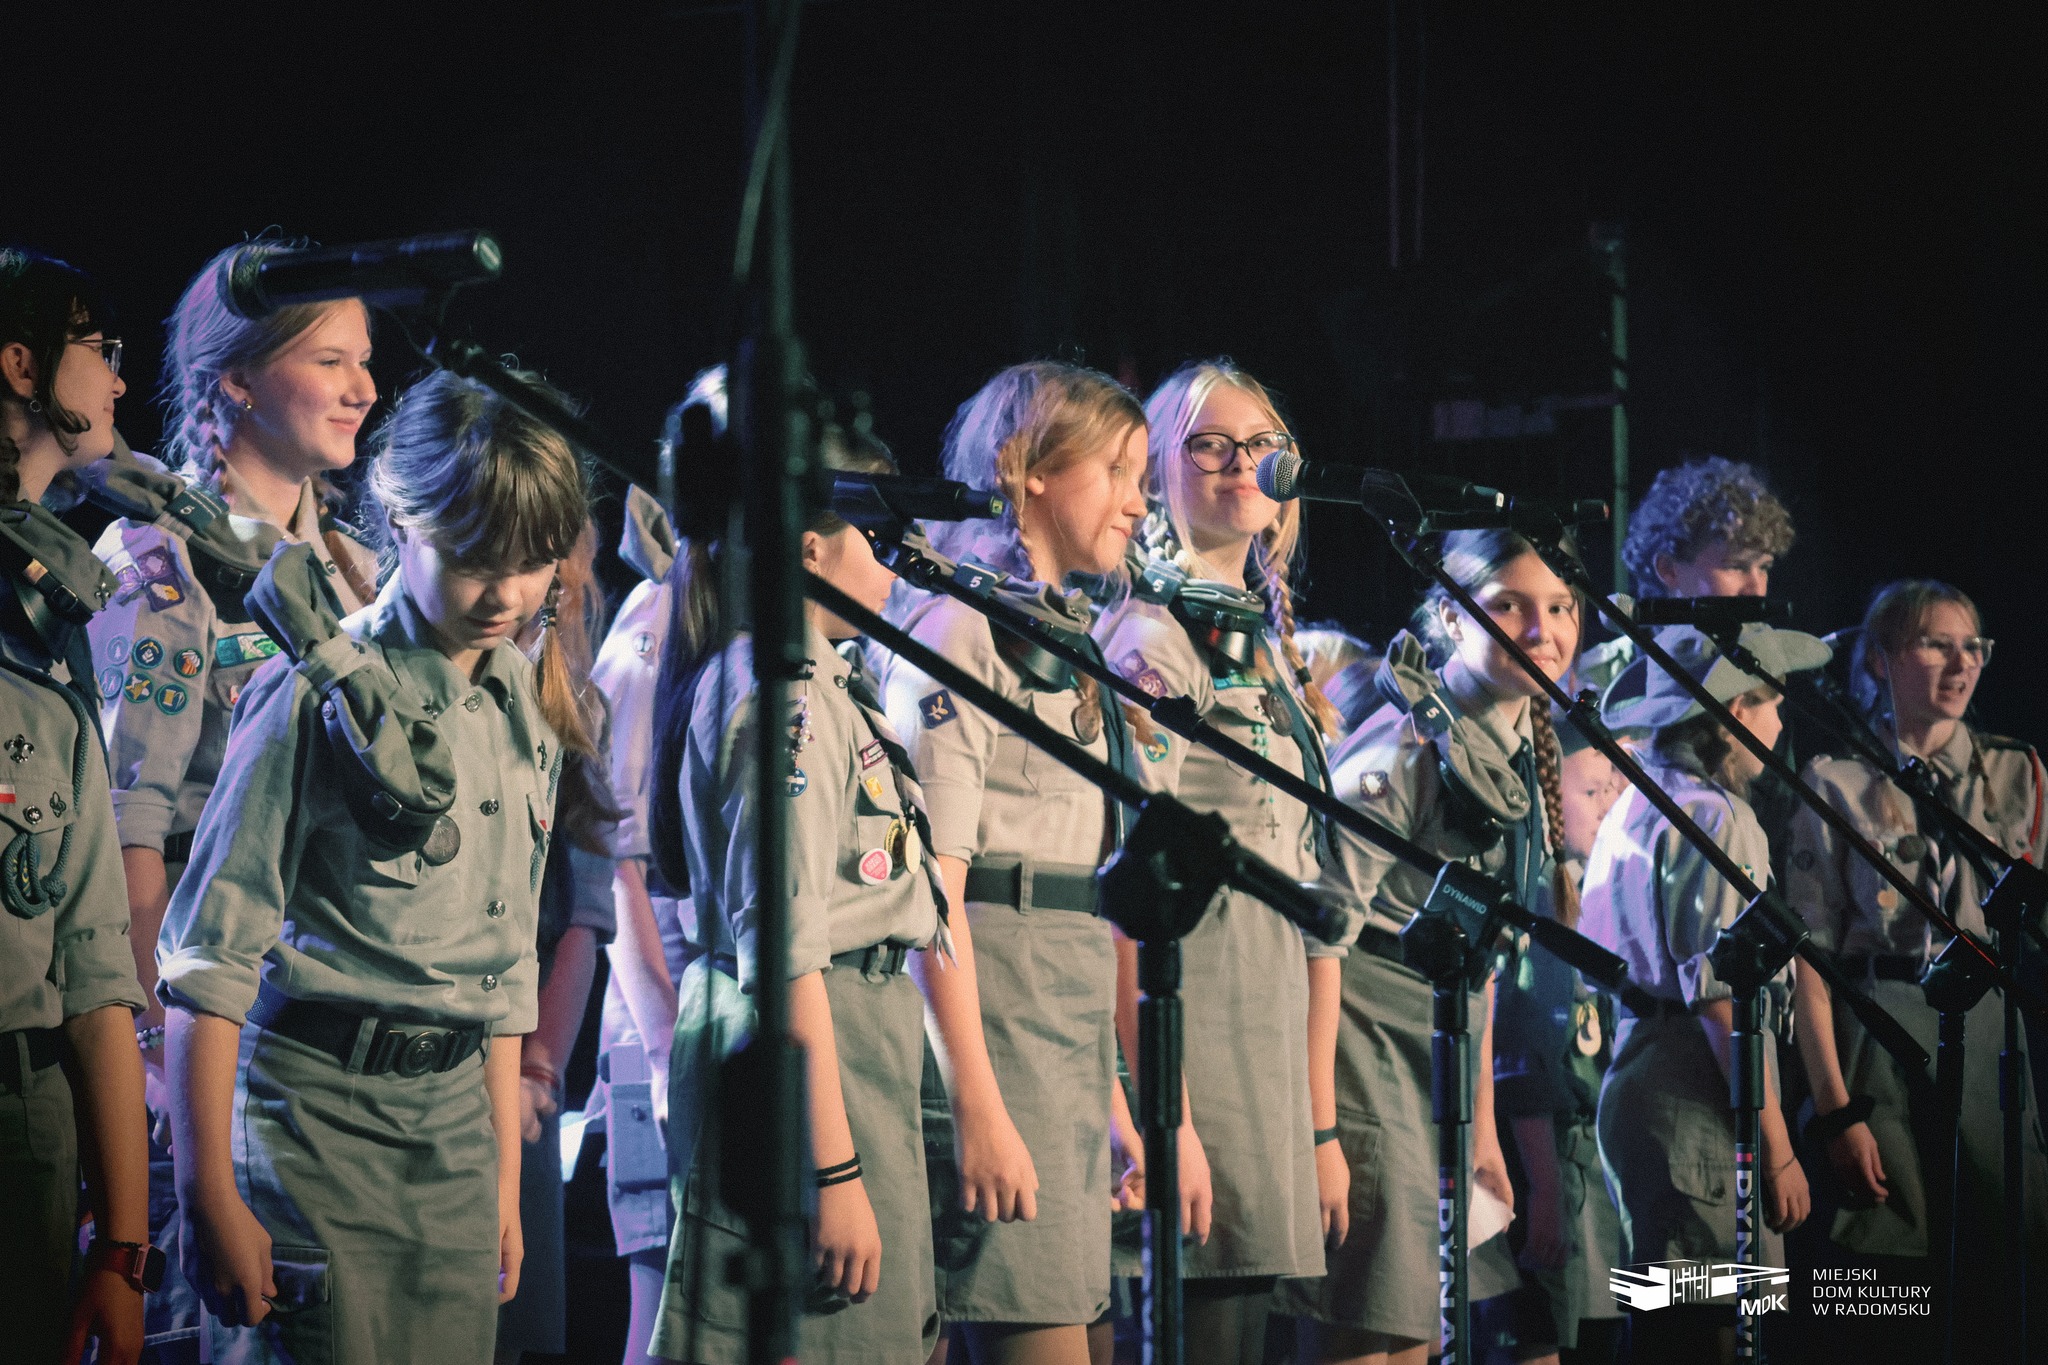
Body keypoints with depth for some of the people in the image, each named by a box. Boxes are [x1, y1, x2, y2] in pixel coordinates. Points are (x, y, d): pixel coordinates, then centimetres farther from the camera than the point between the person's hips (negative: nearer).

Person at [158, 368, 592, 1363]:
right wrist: (210, 1200, -17)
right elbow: (210, 955, -13)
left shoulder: (524, 719, 11)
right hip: (316, 1106, -6)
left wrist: (506, 1185, 18)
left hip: (455, 1118, 6)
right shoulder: (324, 694, -10)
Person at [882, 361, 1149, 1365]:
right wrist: (977, 1105, -21)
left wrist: (1112, 1095, 17)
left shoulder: (1068, 641, 21)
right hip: (990, 1000, -9)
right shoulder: (961, 626, -7)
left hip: (1074, 1017, 9)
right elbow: (934, 886, -15)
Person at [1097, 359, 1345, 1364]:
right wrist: (1164, 1117, -22)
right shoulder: (1149, 645, -6)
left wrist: (1322, 1128, 17)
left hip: (1269, 1028, 9)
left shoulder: (1272, 656, 20)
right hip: (1190, 1028, -9)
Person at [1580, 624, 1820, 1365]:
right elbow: (1724, 999, -17)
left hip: (1633, 1087, 10)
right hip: (1696, 1107, -10)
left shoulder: (1633, 810, 19)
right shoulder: (1715, 818, -11)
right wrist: (1777, 1147, -16)